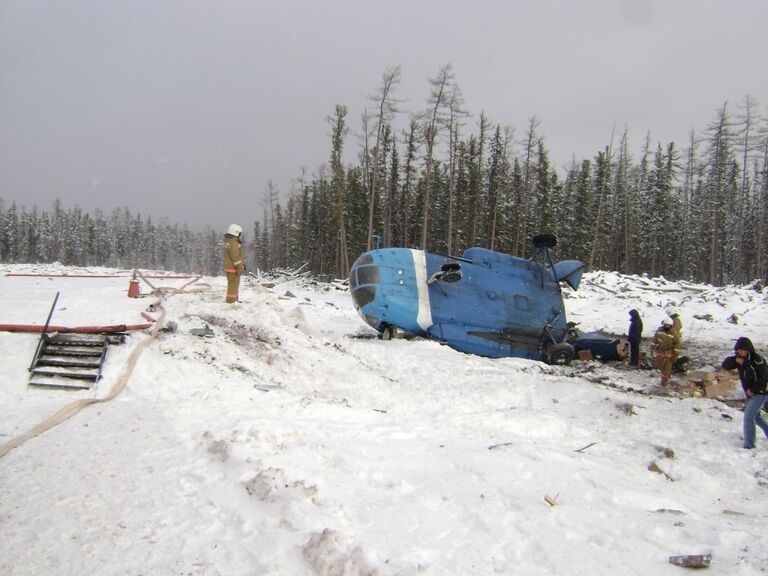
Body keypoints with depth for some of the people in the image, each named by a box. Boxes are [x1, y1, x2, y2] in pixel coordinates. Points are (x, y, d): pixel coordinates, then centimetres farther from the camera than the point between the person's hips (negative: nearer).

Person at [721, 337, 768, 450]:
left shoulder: (758, 360, -22)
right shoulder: (739, 359, 0)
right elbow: (725, 365, -3)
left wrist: (753, 389, -21)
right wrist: (735, 360, -21)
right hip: (750, 393, 8)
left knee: (748, 417, -13)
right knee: (755, 416, 23)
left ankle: (749, 444, -7)